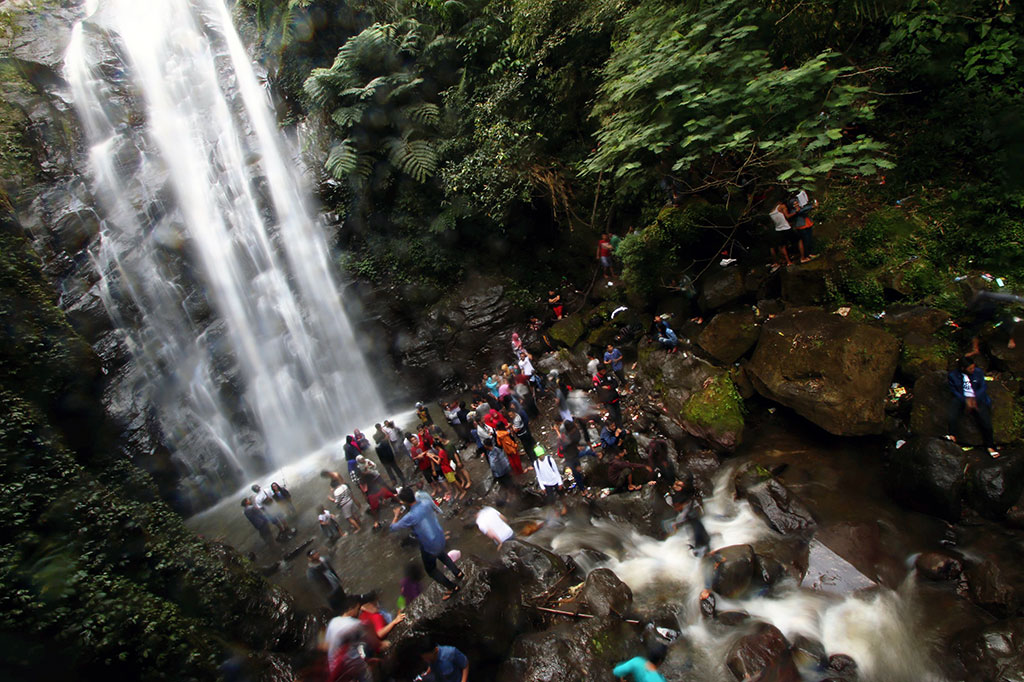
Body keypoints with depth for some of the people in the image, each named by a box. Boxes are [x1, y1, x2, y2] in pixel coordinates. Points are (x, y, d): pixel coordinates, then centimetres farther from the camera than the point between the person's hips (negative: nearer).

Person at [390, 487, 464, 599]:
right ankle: (457, 573, 48)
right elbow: (436, 509, 10)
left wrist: (396, 515, 2)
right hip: (440, 538, 6)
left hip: (430, 546, -6)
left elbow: (393, 528, -16)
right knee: (441, 554, 39)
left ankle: (452, 587, 34)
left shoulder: (411, 517, -33)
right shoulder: (426, 503, -15)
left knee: (431, 569, 22)